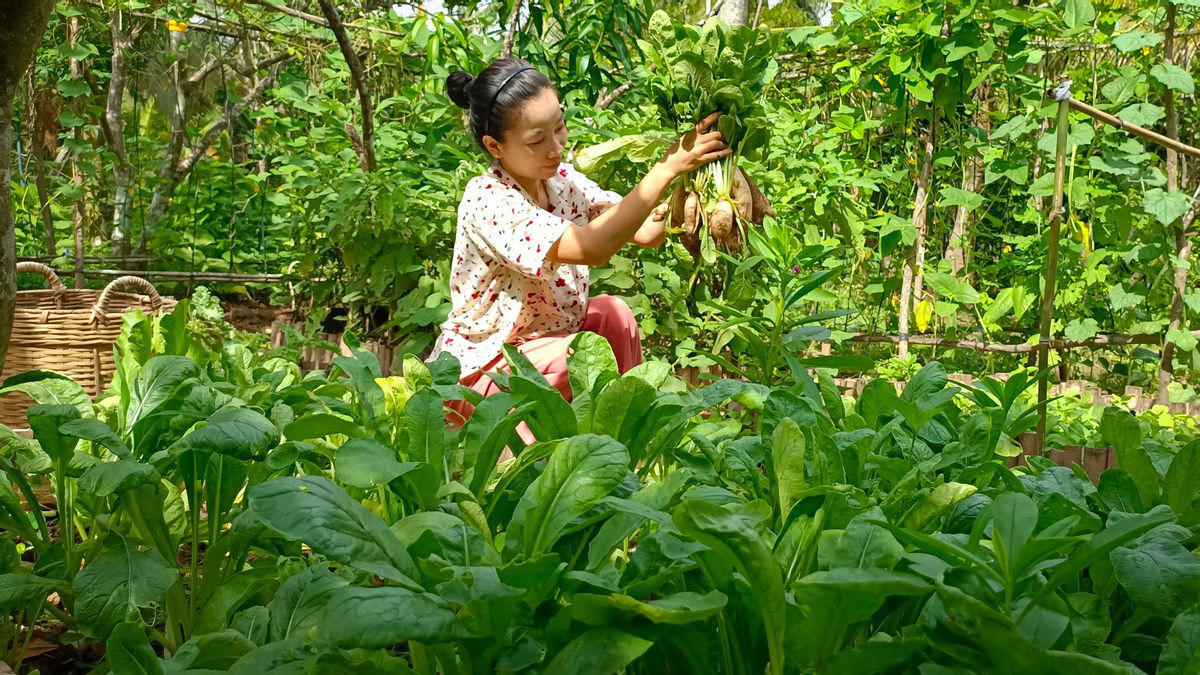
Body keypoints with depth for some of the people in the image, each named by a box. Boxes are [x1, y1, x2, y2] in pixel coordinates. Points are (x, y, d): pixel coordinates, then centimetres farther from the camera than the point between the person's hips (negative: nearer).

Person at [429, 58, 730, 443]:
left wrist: (684, 175, -26)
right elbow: (591, 248, -40)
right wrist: (667, 168, -41)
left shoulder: (562, 179, -1)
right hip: (478, 369, -7)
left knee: (614, 313, -15)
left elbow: (646, 233, -8)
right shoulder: (487, 202, -27)